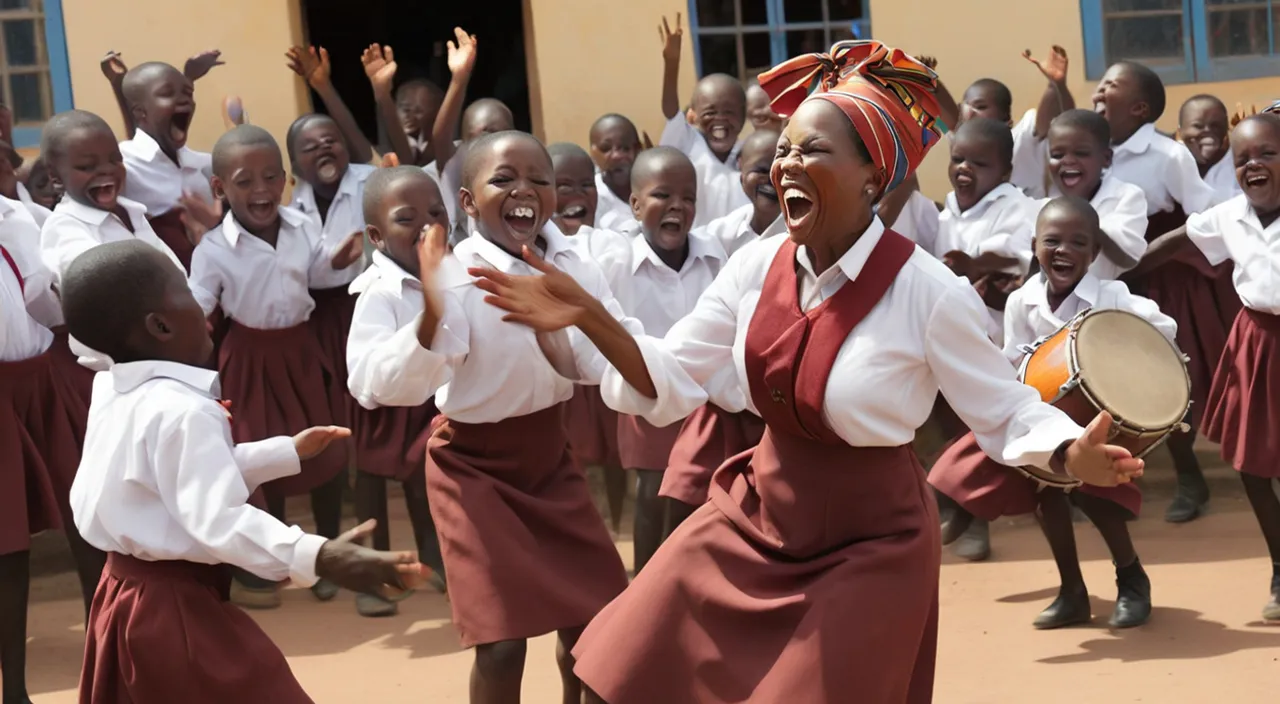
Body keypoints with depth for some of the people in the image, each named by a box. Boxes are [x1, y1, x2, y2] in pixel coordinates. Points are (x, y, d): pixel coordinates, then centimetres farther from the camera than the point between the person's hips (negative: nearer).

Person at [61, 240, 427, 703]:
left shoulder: (111, 391, 6)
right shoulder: (180, 410, -26)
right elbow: (220, 520, -37)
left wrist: (287, 452, 25)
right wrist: (316, 557, -48)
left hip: (123, 596, 10)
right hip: (174, 608, -10)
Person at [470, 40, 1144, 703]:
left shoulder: (926, 291, -19)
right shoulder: (756, 266, -5)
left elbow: (1006, 412, -9)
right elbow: (671, 384, 0)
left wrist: (1073, 455, -30)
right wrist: (589, 318, -15)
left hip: (868, 545, -5)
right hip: (753, 523, 5)